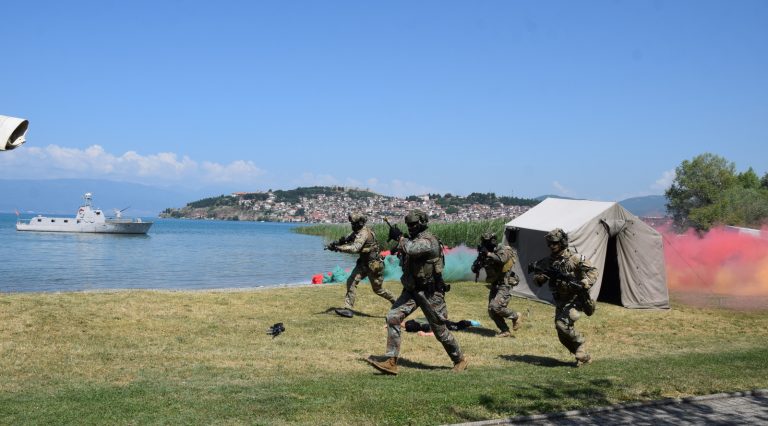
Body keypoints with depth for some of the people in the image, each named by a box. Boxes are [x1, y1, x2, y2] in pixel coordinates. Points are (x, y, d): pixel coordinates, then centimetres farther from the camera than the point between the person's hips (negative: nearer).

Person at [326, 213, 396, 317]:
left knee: (378, 289, 4)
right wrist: (336, 243, -9)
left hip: (373, 264, -9)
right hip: (364, 263, 9)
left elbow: (354, 248, -37)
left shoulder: (363, 233, -24)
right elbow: (347, 239, 12)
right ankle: (348, 308, -6)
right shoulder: (358, 231, 5)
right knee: (351, 281, -5)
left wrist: (338, 248, -36)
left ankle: (396, 302, 25)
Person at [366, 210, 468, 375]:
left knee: (440, 330, 4)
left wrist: (399, 237, -19)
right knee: (393, 318, -9)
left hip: (430, 293, -8)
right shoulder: (414, 239, 9)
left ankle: (459, 360, 26)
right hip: (412, 289, 8)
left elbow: (411, 249, -36)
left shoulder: (427, 241, -19)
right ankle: (391, 362, -9)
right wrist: (399, 245, 1)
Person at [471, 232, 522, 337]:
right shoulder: (484, 254, 3)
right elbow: (474, 269, 0)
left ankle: (515, 316, 2)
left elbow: (501, 259, -38)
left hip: (504, 284, -7)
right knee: (491, 311, 2)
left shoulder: (503, 249, -15)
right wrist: (480, 258, -19)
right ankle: (505, 331, 14)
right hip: (494, 285, 7)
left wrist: (488, 253, -33)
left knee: (496, 307, -21)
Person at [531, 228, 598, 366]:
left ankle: (579, 342, 1)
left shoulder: (575, 258, -12)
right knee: (563, 335, 6)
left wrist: (584, 284, -27)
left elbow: (593, 271, -10)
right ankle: (584, 356, 21)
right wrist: (539, 277, -16)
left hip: (575, 300, -7)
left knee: (562, 325, -24)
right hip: (560, 302, 7)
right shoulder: (548, 261, 4)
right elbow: (537, 277, 9)